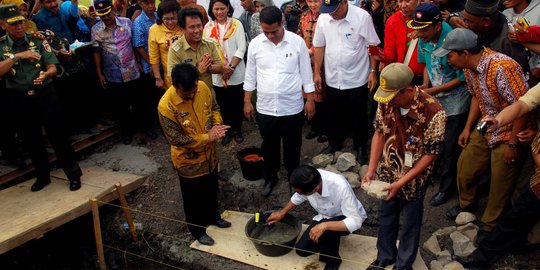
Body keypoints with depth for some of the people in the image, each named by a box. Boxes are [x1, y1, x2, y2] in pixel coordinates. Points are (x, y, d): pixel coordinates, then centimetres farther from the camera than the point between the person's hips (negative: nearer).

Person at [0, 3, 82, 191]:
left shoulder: (38, 41, 0)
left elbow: (52, 68, -5)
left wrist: (45, 74, -27)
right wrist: (17, 56, -20)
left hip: (45, 95, -2)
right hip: (19, 100, 2)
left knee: (58, 136, 2)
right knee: (31, 141, 12)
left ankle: (73, 174, 12)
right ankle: (43, 176, 29)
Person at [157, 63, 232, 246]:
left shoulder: (203, 87, -13)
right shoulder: (166, 105, -29)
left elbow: (214, 107, 4)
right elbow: (176, 139, -25)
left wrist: (217, 124, -16)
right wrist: (207, 137, -27)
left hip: (209, 154, 5)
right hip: (188, 160, -5)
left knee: (211, 190, 26)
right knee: (193, 198, 16)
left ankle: (213, 217, 52)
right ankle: (198, 230, 39)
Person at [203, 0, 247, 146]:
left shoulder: (236, 24, -3)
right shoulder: (208, 27, 2)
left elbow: (241, 48, -7)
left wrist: (231, 67, -15)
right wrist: (221, 68, -11)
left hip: (236, 73, -1)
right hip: (217, 74, 1)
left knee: (238, 103, 8)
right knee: (223, 104, 10)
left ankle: (237, 130, 26)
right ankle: (228, 130, 27)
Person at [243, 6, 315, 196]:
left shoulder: (297, 42, -9)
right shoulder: (255, 44, -4)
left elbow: (306, 73, -1)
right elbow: (250, 75, 5)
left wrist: (310, 100, -1)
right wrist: (247, 101, 6)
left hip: (292, 107, -1)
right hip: (265, 108, 1)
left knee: (292, 146, 14)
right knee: (269, 146, 16)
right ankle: (270, 177, 37)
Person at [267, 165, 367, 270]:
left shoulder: (340, 186, -40)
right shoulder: (307, 181, -24)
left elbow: (355, 221, -37)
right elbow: (298, 197, 1)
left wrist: (325, 226, -47)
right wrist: (282, 213, 6)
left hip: (347, 218, -5)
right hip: (326, 217, 5)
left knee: (324, 233, -35)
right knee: (301, 249, -9)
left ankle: (332, 260, -4)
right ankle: (329, 240, 17)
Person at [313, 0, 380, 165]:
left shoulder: (362, 17, -15)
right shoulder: (323, 18, -4)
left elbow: (372, 46, -8)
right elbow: (319, 46, 5)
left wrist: (373, 72, -10)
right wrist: (317, 73, 6)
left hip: (357, 79, -3)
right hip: (332, 79, 3)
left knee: (358, 116, 11)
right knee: (335, 114, 18)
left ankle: (361, 147, 29)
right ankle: (334, 143, 39)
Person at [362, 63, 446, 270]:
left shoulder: (433, 112, -29)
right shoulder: (386, 101, -17)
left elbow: (430, 154, -20)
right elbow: (379, 133, -3)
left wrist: (402, 182, -21)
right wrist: (371, 169, -8)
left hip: (414, 177, -4)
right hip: (388, 171, 4)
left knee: (410, 221, 16)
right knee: (385, 215, 21)